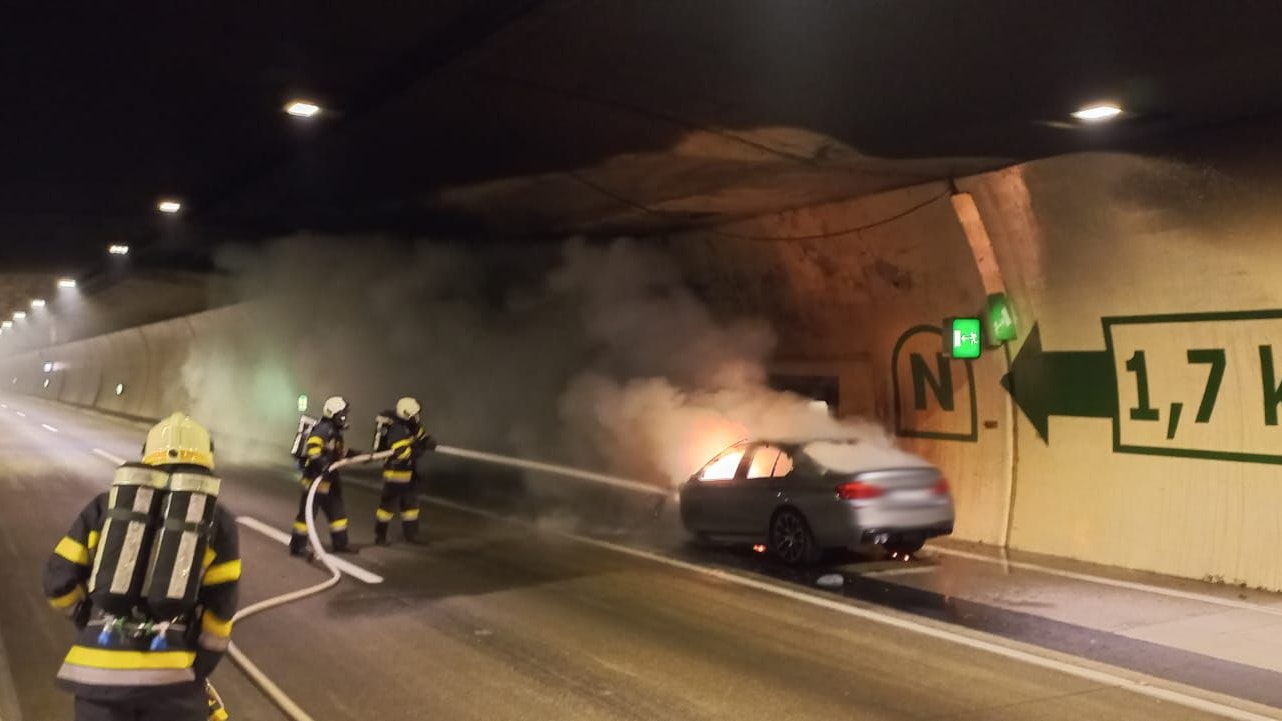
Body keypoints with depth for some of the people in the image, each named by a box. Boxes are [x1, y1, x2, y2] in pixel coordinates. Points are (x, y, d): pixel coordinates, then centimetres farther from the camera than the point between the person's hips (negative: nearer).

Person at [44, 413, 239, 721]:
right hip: (173, 676, -2)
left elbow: (59, 581, 10)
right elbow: (220, 610, 3)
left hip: (97, 670, 2)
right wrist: (200, 669, 16)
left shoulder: (106, 504, 11)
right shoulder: (218, 521, 6)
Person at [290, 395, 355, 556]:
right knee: (308, 511, -3)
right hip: (315, 478, -10)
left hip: (328, 478, 10)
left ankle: (340, 543, 26)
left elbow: (340, 451, 26)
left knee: (336, 511, 15)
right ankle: (297, 546, 6)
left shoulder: (334, 431, 13)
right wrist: (322, 463, -40)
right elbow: (312, 447, -32)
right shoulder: (323, 429, -18)